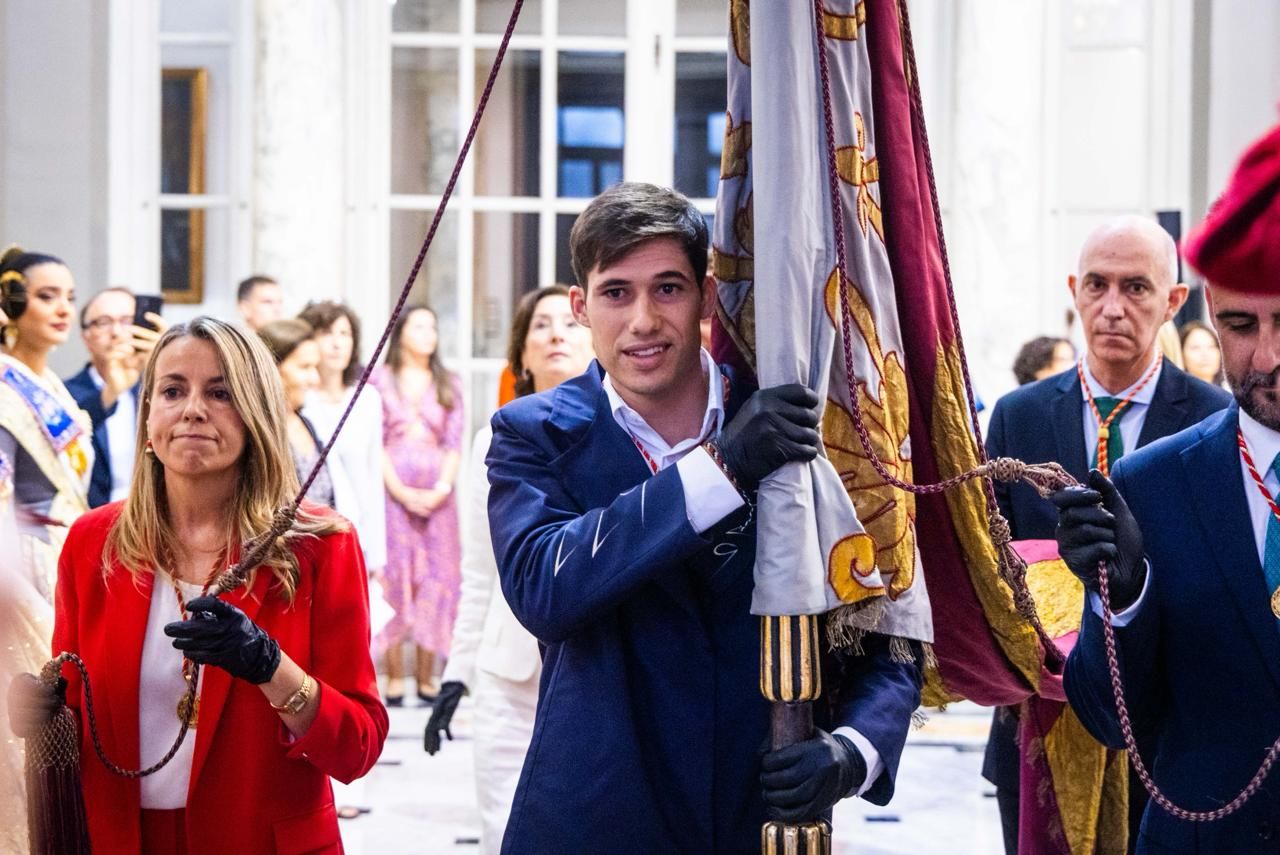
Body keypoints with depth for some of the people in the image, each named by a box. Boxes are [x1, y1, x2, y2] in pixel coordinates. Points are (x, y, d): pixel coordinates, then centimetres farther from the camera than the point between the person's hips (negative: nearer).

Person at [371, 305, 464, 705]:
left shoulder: (449, 384, 13)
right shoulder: (380, 379, 5)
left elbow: (454, 443, 7)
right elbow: (372, 440, -1)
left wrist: (441, 488, -7)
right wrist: (400, 490, -10)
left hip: (436, 495, 2)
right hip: (391, 490, -2)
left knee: (435, 580, -1)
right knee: (394, 577, -5)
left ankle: (427, 677, 1)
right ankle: (394, 677, -2)